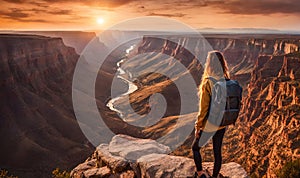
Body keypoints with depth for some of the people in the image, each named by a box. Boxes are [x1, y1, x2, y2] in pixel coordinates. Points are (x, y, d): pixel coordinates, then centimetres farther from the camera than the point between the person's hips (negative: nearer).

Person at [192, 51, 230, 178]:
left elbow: (204, 108, -19)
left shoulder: (207, 83, -21)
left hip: (209, 125, -6)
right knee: (217, 151, 18)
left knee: (195, 148, 17)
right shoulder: (226, 81, -3)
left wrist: (197, 126, -8)